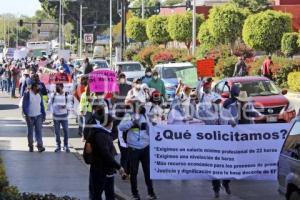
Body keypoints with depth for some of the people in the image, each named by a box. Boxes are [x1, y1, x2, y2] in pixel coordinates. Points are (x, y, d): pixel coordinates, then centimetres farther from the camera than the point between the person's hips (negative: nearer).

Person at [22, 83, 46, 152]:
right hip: (30, 116, -3)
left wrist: (44, 114, 11)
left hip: (38, 116, 3)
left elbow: (42, 105, 15)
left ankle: (40, 146, -13)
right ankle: (30, 146, 17)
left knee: (39, 130, -7)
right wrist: (26, 115, -18)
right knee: (30, 131, 7)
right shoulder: (27, 94, -10)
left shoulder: (39, 94, 7)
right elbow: (24, 106, -12)